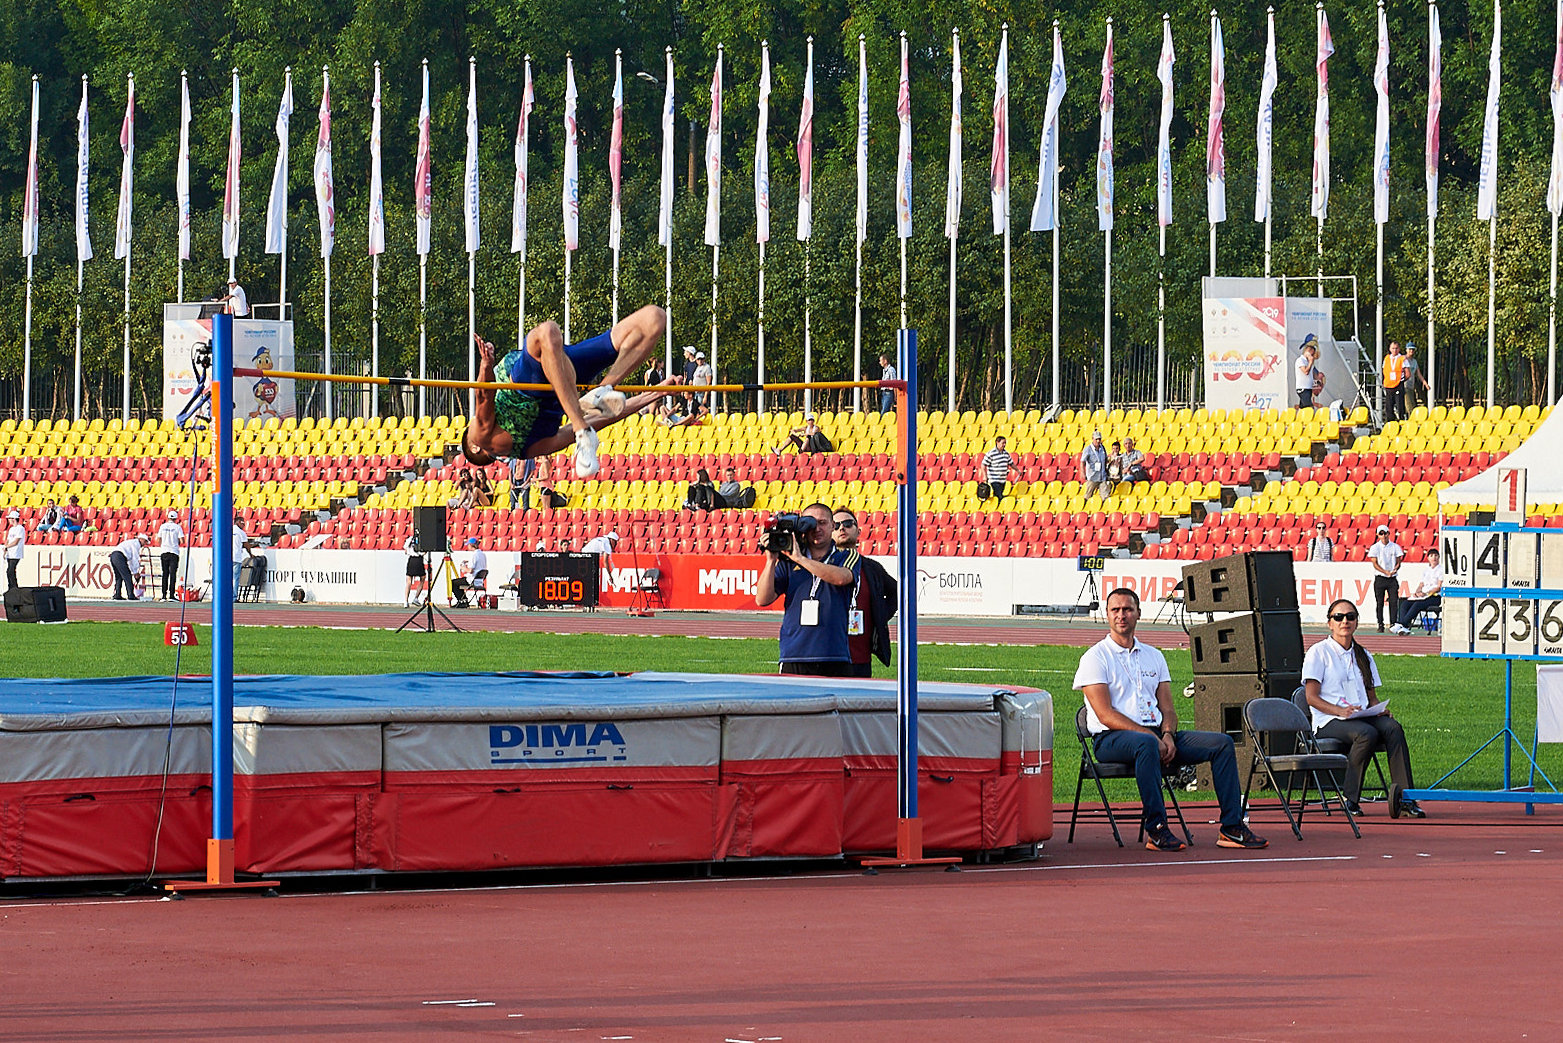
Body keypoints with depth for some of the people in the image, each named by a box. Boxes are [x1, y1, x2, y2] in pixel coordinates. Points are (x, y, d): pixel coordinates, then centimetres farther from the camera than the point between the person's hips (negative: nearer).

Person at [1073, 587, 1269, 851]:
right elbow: (1105, 714, -10)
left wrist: (1167, 735, -9)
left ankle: (1232, 827, -13)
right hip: (1111, 739, -6)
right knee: (1146, 743, -42)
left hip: (1156, 733, 6)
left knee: (1221, 743, -9)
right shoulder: (1096, 658, 0)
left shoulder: (1153, 656, 20)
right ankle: (1155, 829, -40)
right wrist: (1152, 737, -19)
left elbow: (1167, 707, 15)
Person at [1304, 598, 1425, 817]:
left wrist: (1379, 708, -3)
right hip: (1329, 722, -5)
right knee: (1367, 733, -35)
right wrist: (1340, 710, -19)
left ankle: (1405, 797, -35)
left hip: (1363, 716, 5)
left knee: (1393, 728, -27)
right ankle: (1350, 799, -27)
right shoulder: (1319, 653, 5)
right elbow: (1312, 697, -3)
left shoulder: (1363, 656, 23)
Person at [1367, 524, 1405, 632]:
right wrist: (1386, 572, -16)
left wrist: (1394, 570, -15)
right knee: (1379, 602, -1)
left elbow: (1398, 562, 7)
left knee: (1394, 602, -6)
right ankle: (1380, 625, 4)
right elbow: (1375, 564, -4)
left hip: (1393, 579, 1)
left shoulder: (1395, 547, 7)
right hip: (1380, 578, -1)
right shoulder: (1375, 548, 3)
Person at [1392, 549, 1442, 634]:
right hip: (1422, 596, 6)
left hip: (1435, 596, -6)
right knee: (1405, 604, -21)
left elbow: (1439, 587, -6)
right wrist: (1417, 591, -3)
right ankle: (1404, 627, -37)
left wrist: (1426, 593, -17)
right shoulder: (1425, 569, 22)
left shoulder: (1441, 569, 3)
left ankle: (1401, 624, -41)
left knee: (1417, 605, -34)